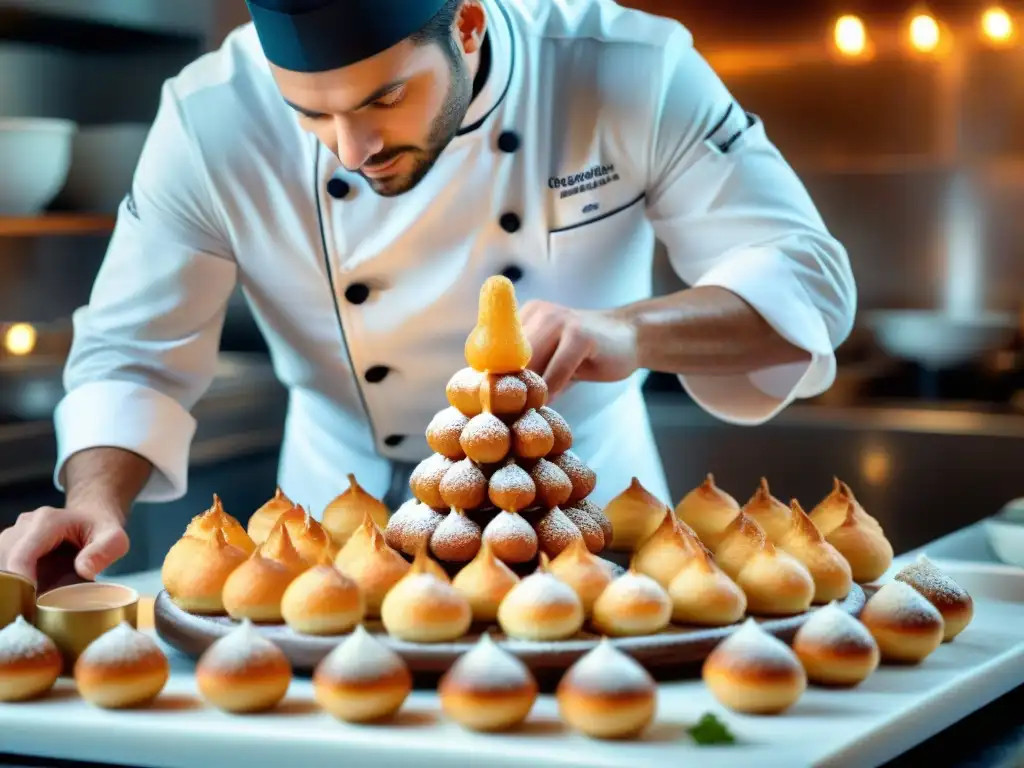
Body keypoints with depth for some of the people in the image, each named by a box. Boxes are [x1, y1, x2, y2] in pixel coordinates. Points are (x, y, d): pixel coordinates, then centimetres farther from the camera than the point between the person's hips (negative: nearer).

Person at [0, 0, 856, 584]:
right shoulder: (210, 121, -17)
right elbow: (132, 354, -6)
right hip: (352, 522, 1)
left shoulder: (634, 71, -20)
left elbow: (810, 278, -15)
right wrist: (97, 503, -27)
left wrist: (634, 333, -34)